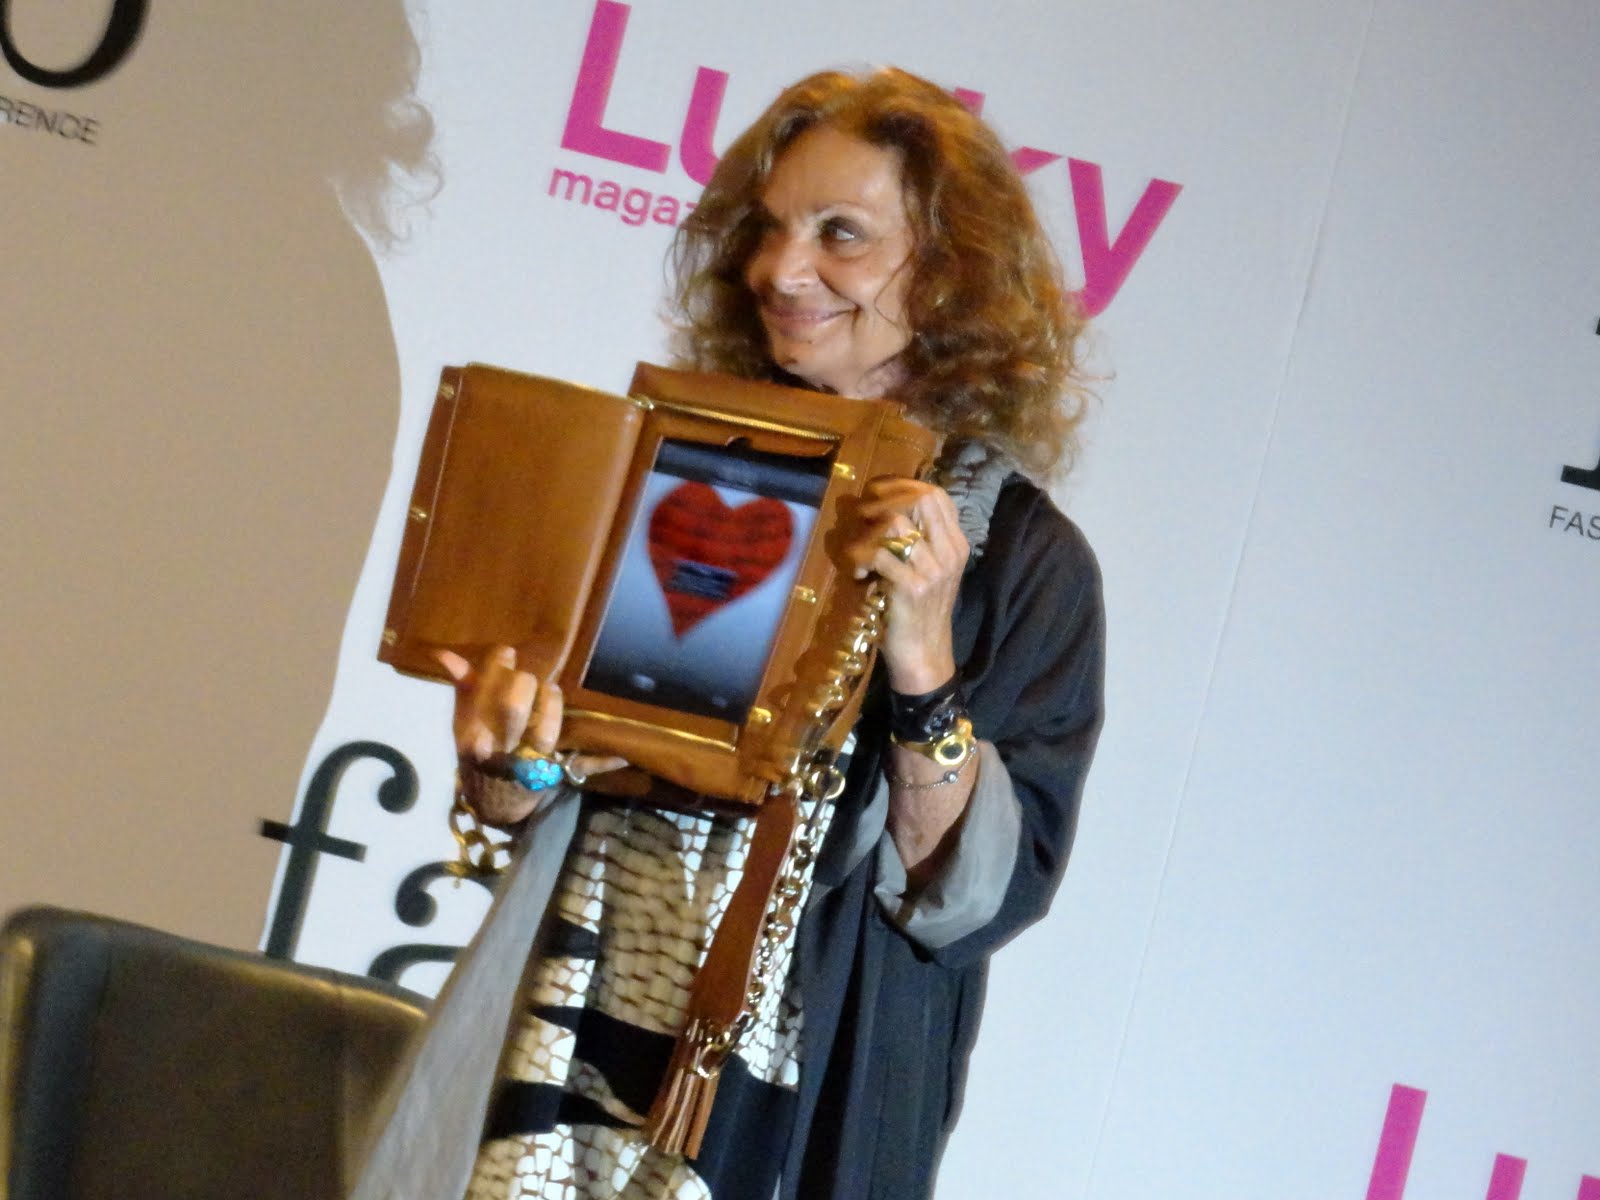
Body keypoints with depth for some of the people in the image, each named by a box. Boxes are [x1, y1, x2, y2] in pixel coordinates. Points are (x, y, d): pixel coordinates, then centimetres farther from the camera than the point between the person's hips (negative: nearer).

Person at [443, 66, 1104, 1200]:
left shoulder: (1026, 559, -5)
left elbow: (976, 900, -10)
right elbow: (512, 812, 7)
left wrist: (925, 662, -21)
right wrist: (511, 757, -14)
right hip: (565, 1057, 3)